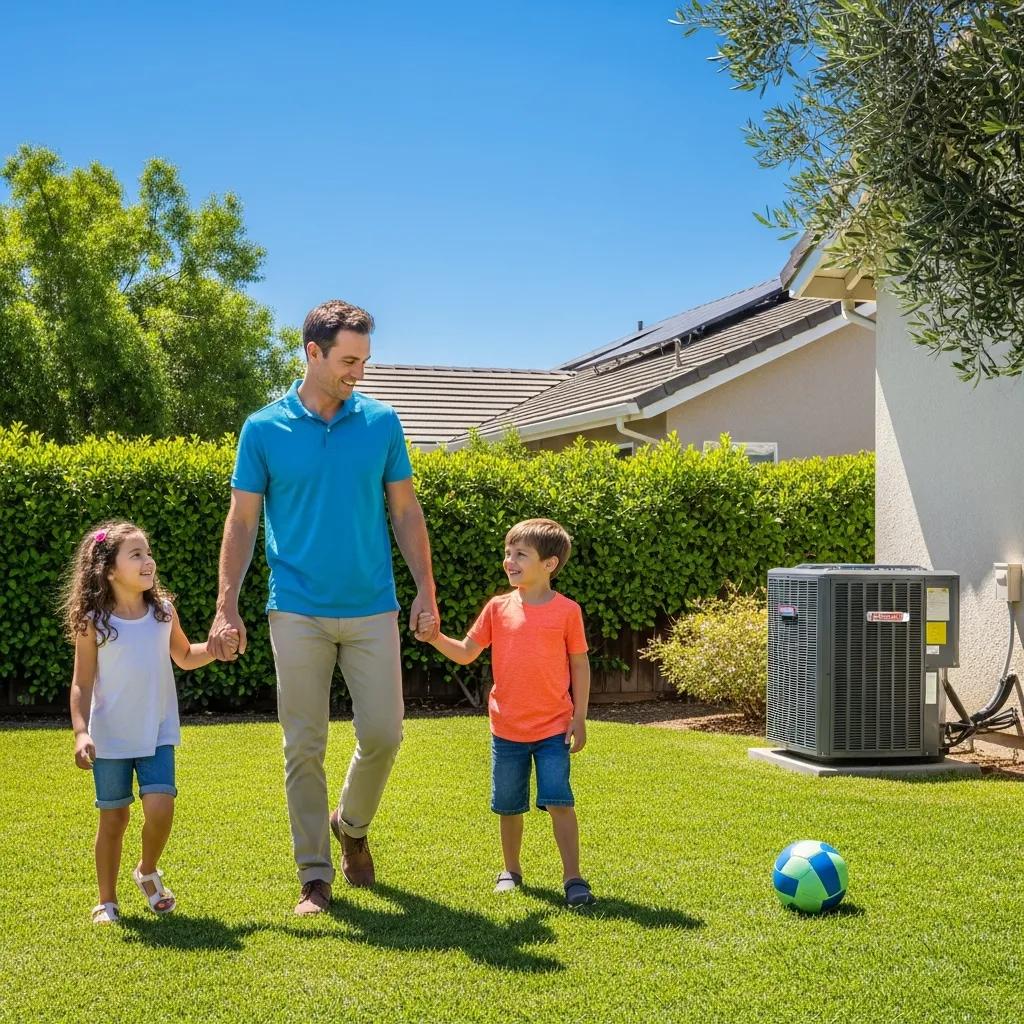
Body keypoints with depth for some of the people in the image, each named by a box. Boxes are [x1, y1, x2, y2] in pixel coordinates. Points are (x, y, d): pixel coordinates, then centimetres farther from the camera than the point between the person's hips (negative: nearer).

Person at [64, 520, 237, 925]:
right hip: (110, 738, -2)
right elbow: (82, 684, -6)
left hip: (157, 734, 2)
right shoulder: (93, 622, -10)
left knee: (160, 808, -12)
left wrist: (215, 648, -3)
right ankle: (107, 901, 22)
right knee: (114, 818, 5)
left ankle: (147, 871, 17)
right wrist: (81, 732, -19)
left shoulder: (163, 610, 0)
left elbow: (184, 657, 17)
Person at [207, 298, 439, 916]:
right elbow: (242, 522, 2)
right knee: (304, 747, 2)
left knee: (383, 733, 0)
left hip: (373, 609, 1)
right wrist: (227, 607, -6)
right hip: (298, 612, -1)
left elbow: (406, 511, 8)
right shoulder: (264, 429, -1)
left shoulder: (382, 422, 3)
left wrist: (427, 590, 1)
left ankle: (352, 825, 29)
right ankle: (315, 875, 12)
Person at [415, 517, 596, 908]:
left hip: (553, 729, -3)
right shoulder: (498, 608, 1)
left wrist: (579, 718, -1)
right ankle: (511, 871, 29)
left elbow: (580, 666, 1)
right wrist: (436, 638, -12)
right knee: (509, 806, 13)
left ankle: (572, 877, -2)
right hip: (507, 729, 3)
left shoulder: (567, 611, -5)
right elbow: (466, 653, 6)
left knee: (559, 801, -10)